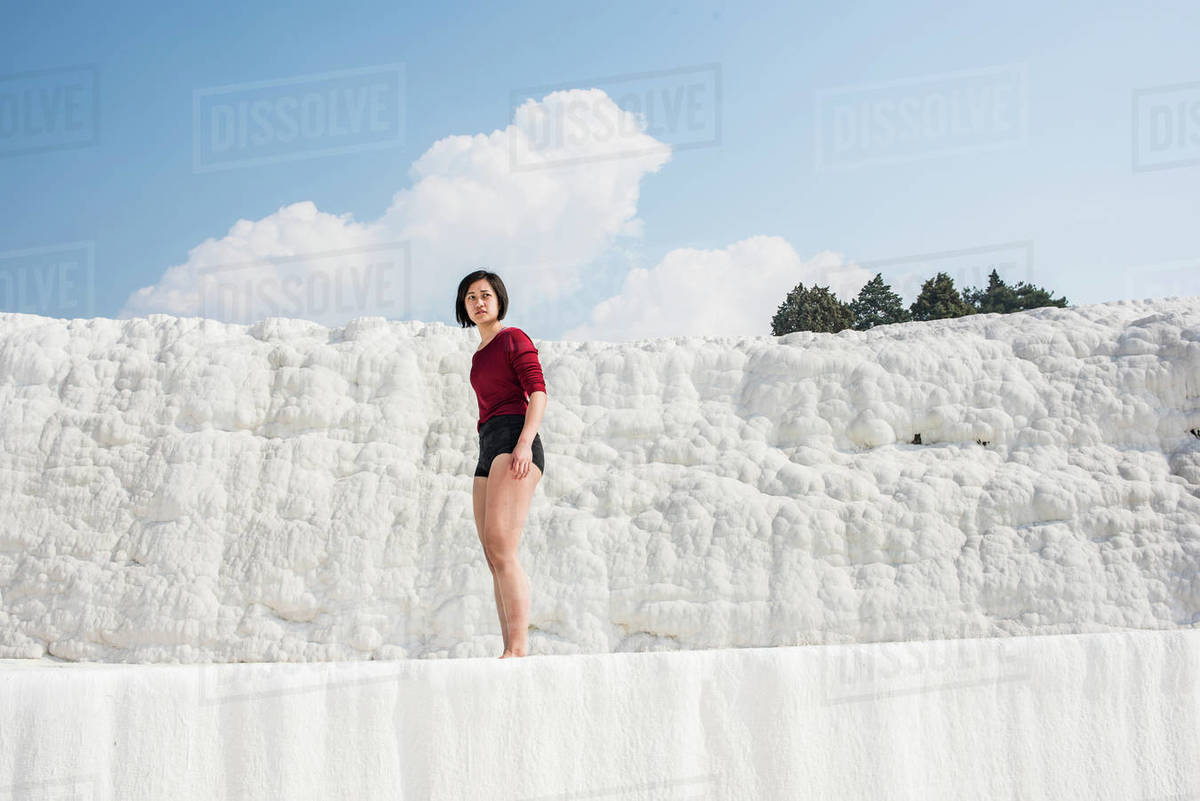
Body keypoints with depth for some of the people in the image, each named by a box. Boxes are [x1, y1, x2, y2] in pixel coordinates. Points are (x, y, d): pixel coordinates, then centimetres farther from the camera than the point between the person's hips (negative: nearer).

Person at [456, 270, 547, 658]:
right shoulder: (480, 356, 26)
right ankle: (510, 653, -5)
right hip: (488, 453, 9)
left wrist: (525, 442, -22)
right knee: (495, 559, -1)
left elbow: (537, 392, -8)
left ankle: (519, 650, -29)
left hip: (514, 442, -9)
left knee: (500, 549, -22)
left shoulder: (514, 338, 3)